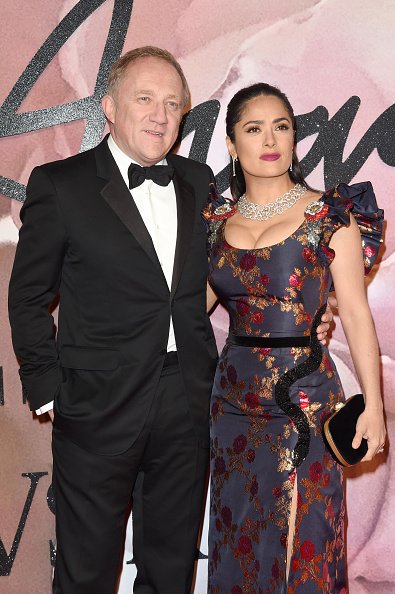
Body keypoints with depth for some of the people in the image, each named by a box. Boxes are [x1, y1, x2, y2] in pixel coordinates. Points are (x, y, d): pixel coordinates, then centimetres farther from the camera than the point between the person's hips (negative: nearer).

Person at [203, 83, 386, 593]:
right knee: (238, 535, 17)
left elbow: (355, 313, -7)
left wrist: (373, 404, -10)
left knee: (300, 537, 9)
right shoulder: (217, 219, 5)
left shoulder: (329, 215, -6)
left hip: (303, 396, -3)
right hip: (234, 394, 4)